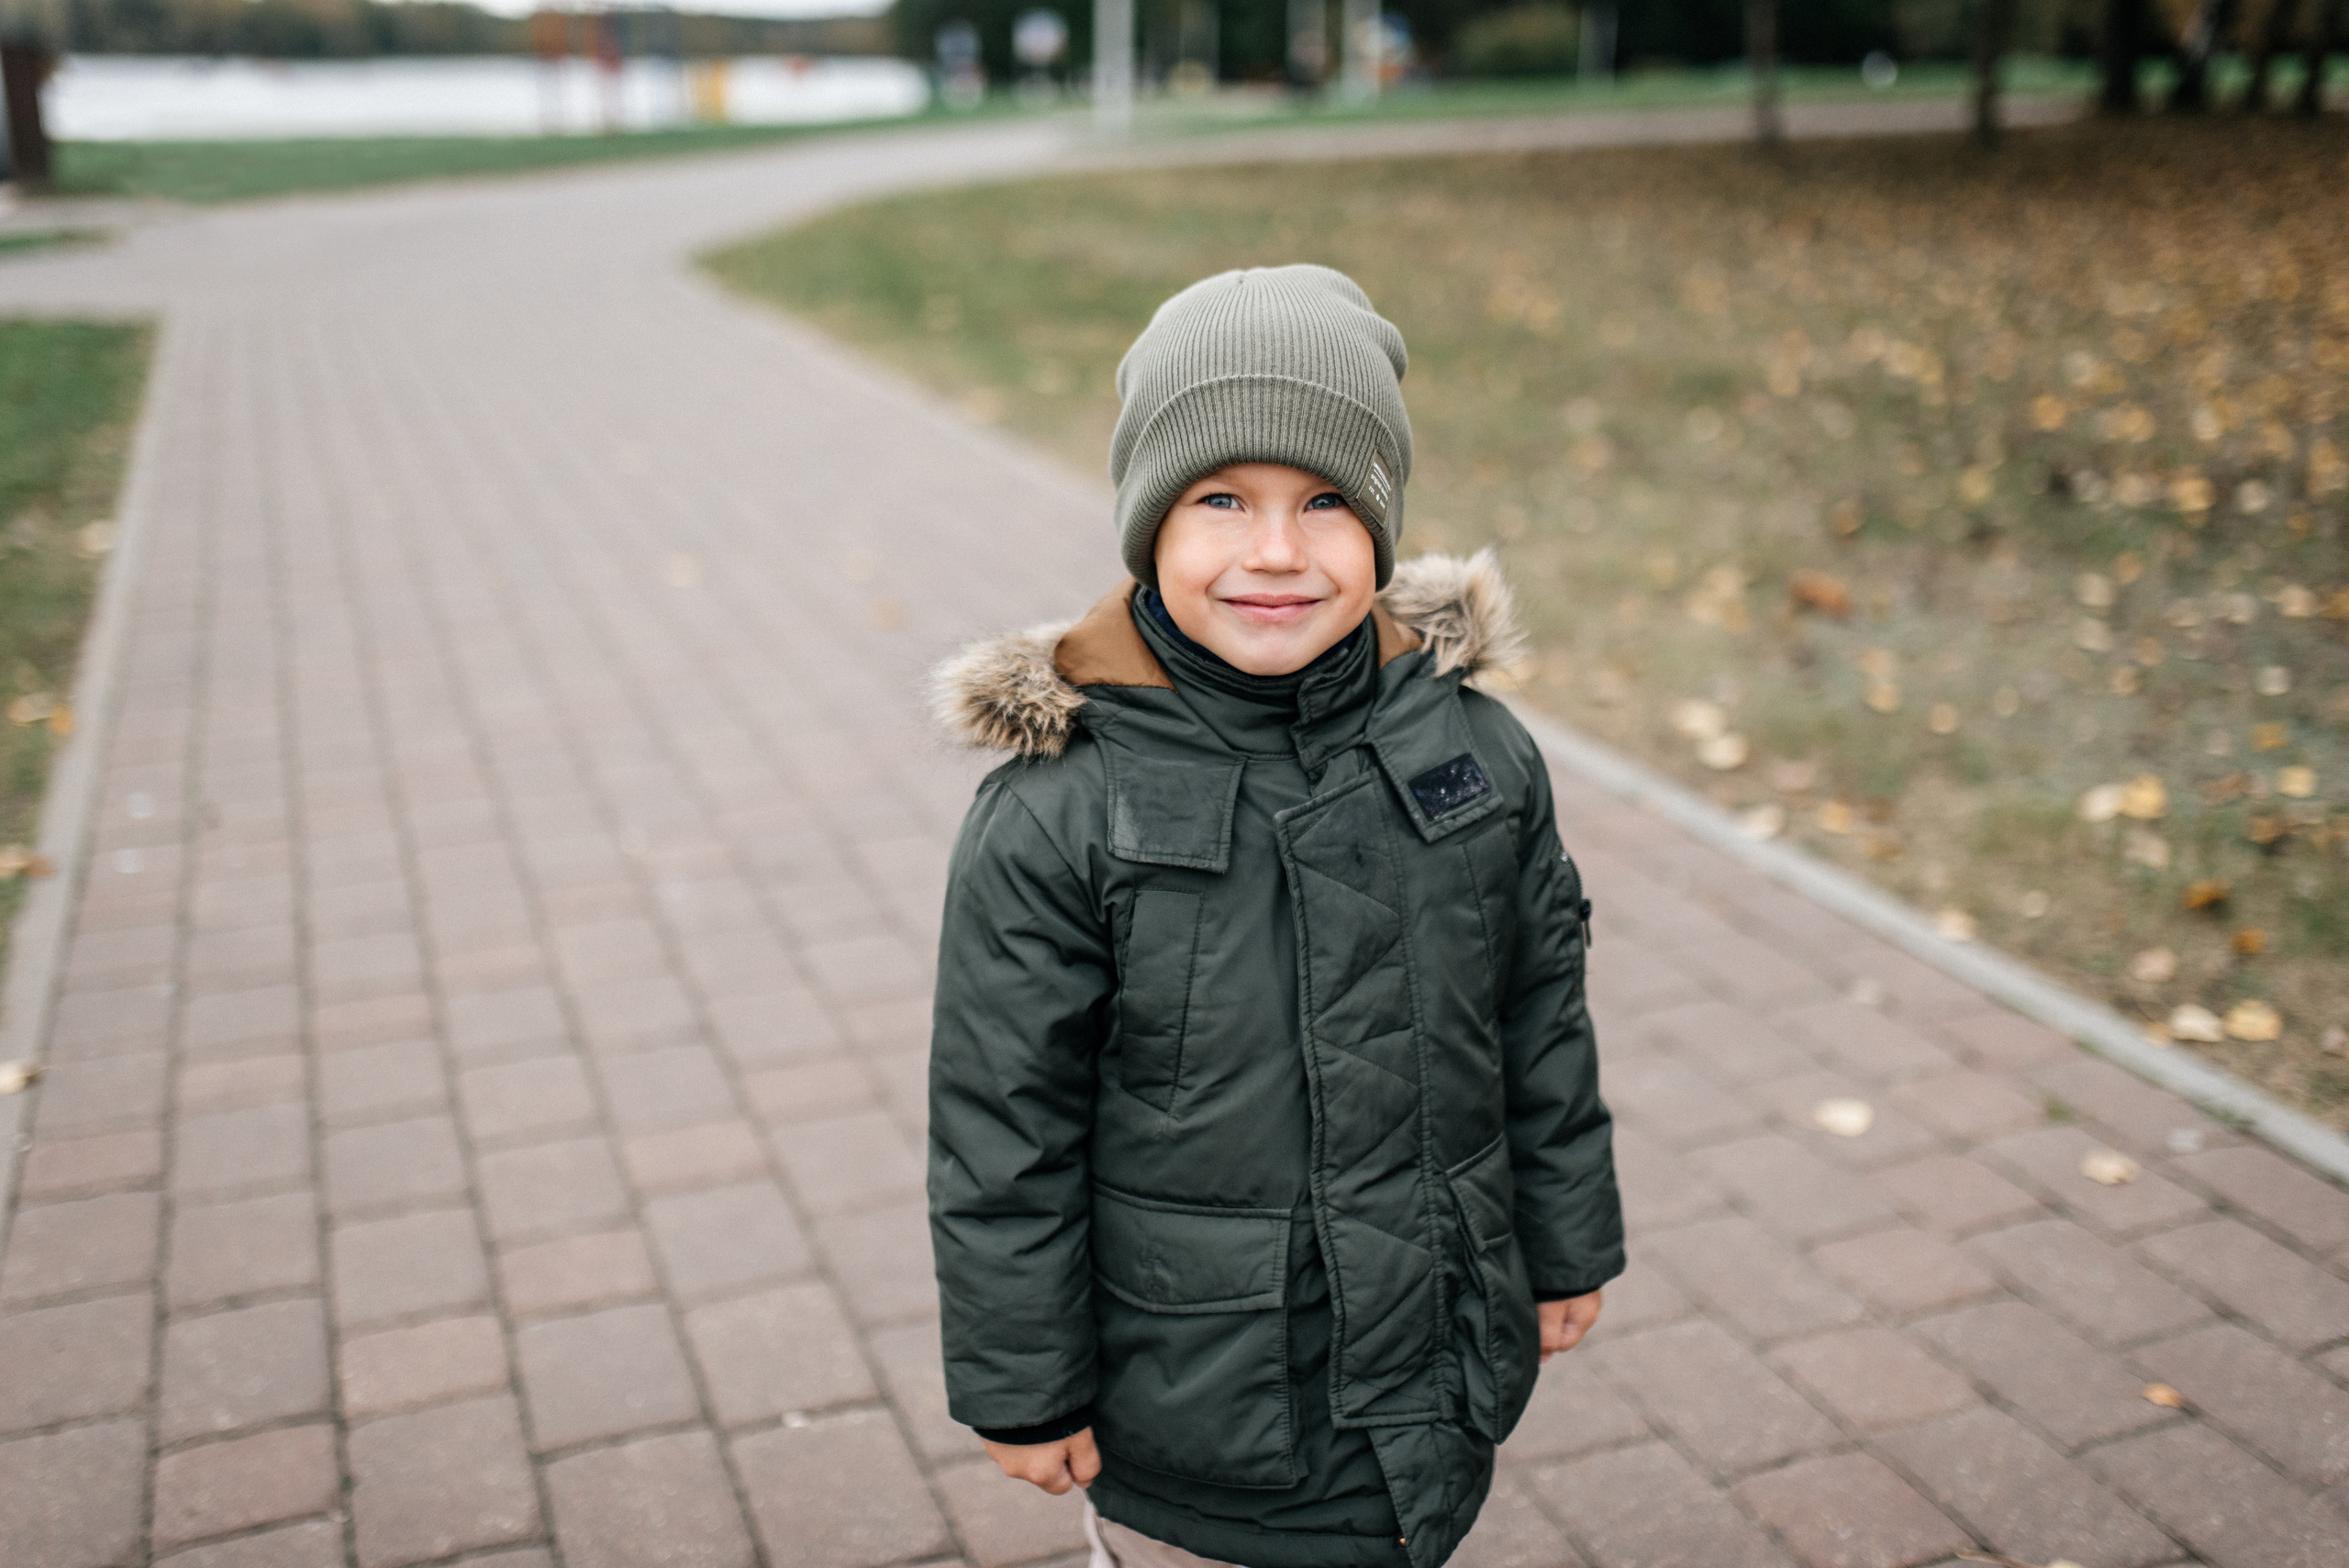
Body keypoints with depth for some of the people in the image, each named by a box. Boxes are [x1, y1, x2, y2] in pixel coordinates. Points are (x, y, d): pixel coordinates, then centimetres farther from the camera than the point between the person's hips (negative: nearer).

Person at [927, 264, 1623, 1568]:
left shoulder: (1478, 756, -8)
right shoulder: (1055, 818, -19)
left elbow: (1543, 1022, 4)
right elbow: (1004, 1134, -12)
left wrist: (1567, 1249, 12)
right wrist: (1022, 1389, -6)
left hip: (1438, 1365, 4)